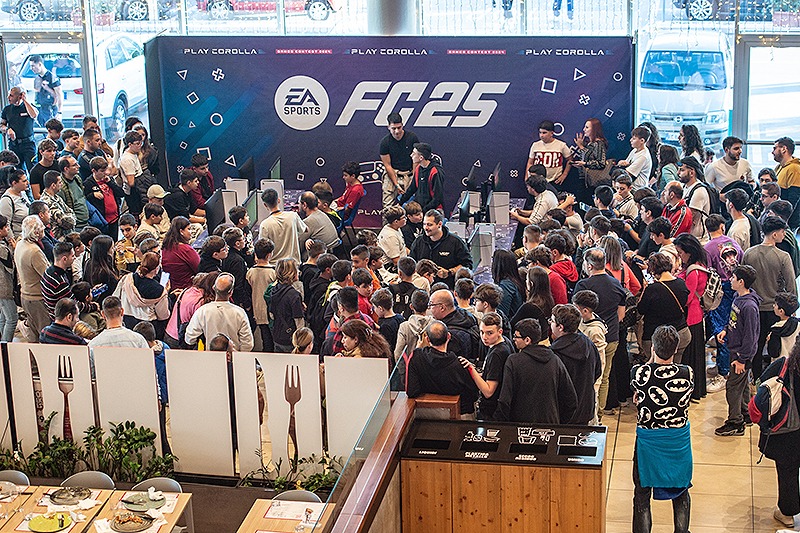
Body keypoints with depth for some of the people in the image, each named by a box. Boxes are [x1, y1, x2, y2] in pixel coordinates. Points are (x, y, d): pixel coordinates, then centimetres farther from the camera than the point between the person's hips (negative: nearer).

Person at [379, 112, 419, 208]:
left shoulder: (412, 137, -4)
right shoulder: (385, 142, -5)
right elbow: (387, 165, -4)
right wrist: (396, 185, -9)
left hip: (409, 173, 0)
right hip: (392, 172, 0)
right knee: (388, 205, -11)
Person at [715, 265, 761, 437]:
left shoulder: (749, 306, -27)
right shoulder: (738, 297, 2)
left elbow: (750, 335, -23)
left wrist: (742, 359, -20)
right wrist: (725, 330, 3)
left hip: (742, 353, -9)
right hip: (735, 349, 9)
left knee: (733, 386, -3)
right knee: (742, 384, 20)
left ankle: (735, 424, 5)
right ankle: (745, 414, 33)